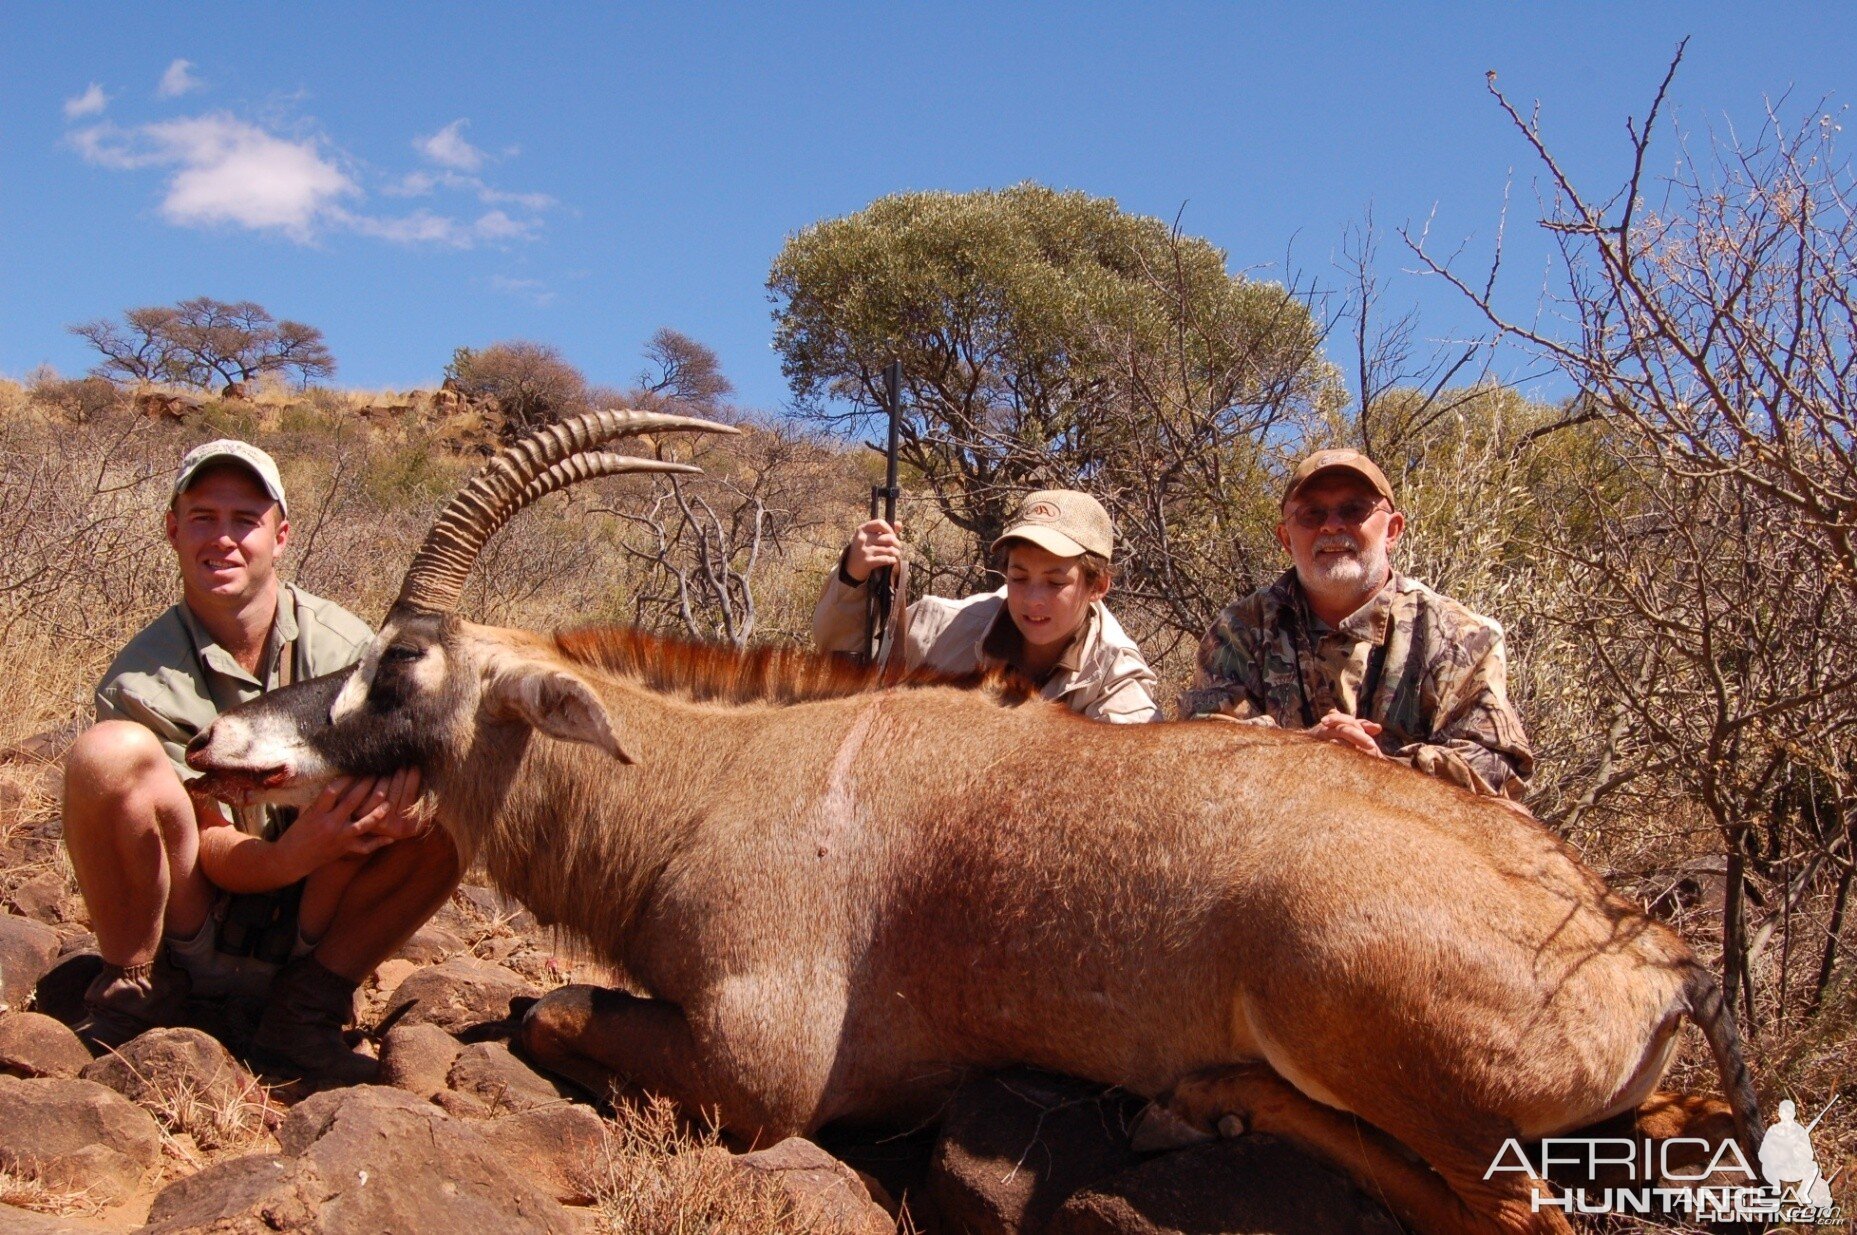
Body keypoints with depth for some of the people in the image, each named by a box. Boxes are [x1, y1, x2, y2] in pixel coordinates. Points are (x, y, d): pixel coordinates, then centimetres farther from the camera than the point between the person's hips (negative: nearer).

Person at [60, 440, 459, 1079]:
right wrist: (293, 854, -37)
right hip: (189, 942, -2)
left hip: (306, 937, 2)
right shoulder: (144, 682, -12)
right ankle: (132, 994, -8)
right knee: (110, 752, -27)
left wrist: (393, 808, -36)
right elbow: (210, 847, -14)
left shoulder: (344, 646, -7)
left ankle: (307, 1007, -11)